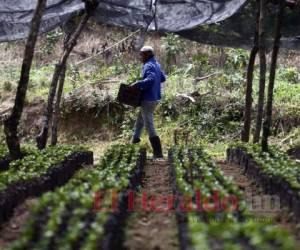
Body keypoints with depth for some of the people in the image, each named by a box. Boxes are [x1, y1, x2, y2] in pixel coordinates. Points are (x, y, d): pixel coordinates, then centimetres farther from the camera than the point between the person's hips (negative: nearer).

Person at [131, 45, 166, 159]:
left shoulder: (148, 66, -17)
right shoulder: (156, 65, 12)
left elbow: (151, 79, -33)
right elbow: (163, 78, 23)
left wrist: (137, 84, -28)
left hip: (148, 99, -10)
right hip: (155, 98, 10)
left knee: (149, 126, -6)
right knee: (140, 120, 26)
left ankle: (158, 153, -7)